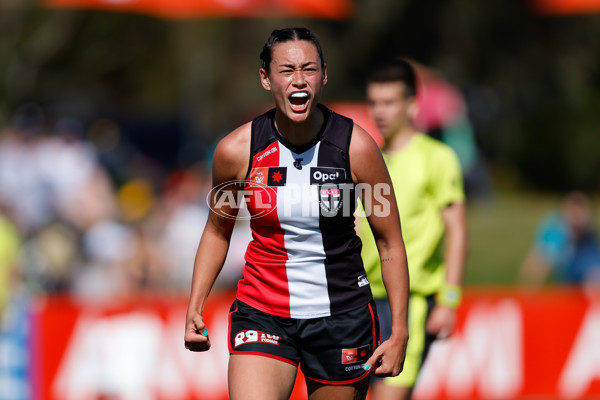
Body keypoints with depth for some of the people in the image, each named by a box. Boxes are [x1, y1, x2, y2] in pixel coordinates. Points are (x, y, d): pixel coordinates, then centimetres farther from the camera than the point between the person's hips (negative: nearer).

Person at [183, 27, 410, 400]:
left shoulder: (356, 146, -9)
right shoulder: (236, 151, -7)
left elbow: (390, 242, -1)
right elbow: (218, 230, 12)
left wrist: (400, 333, -4)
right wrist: (195, 309, 3)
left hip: (342, 315, 0)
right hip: (262, 311, 0)